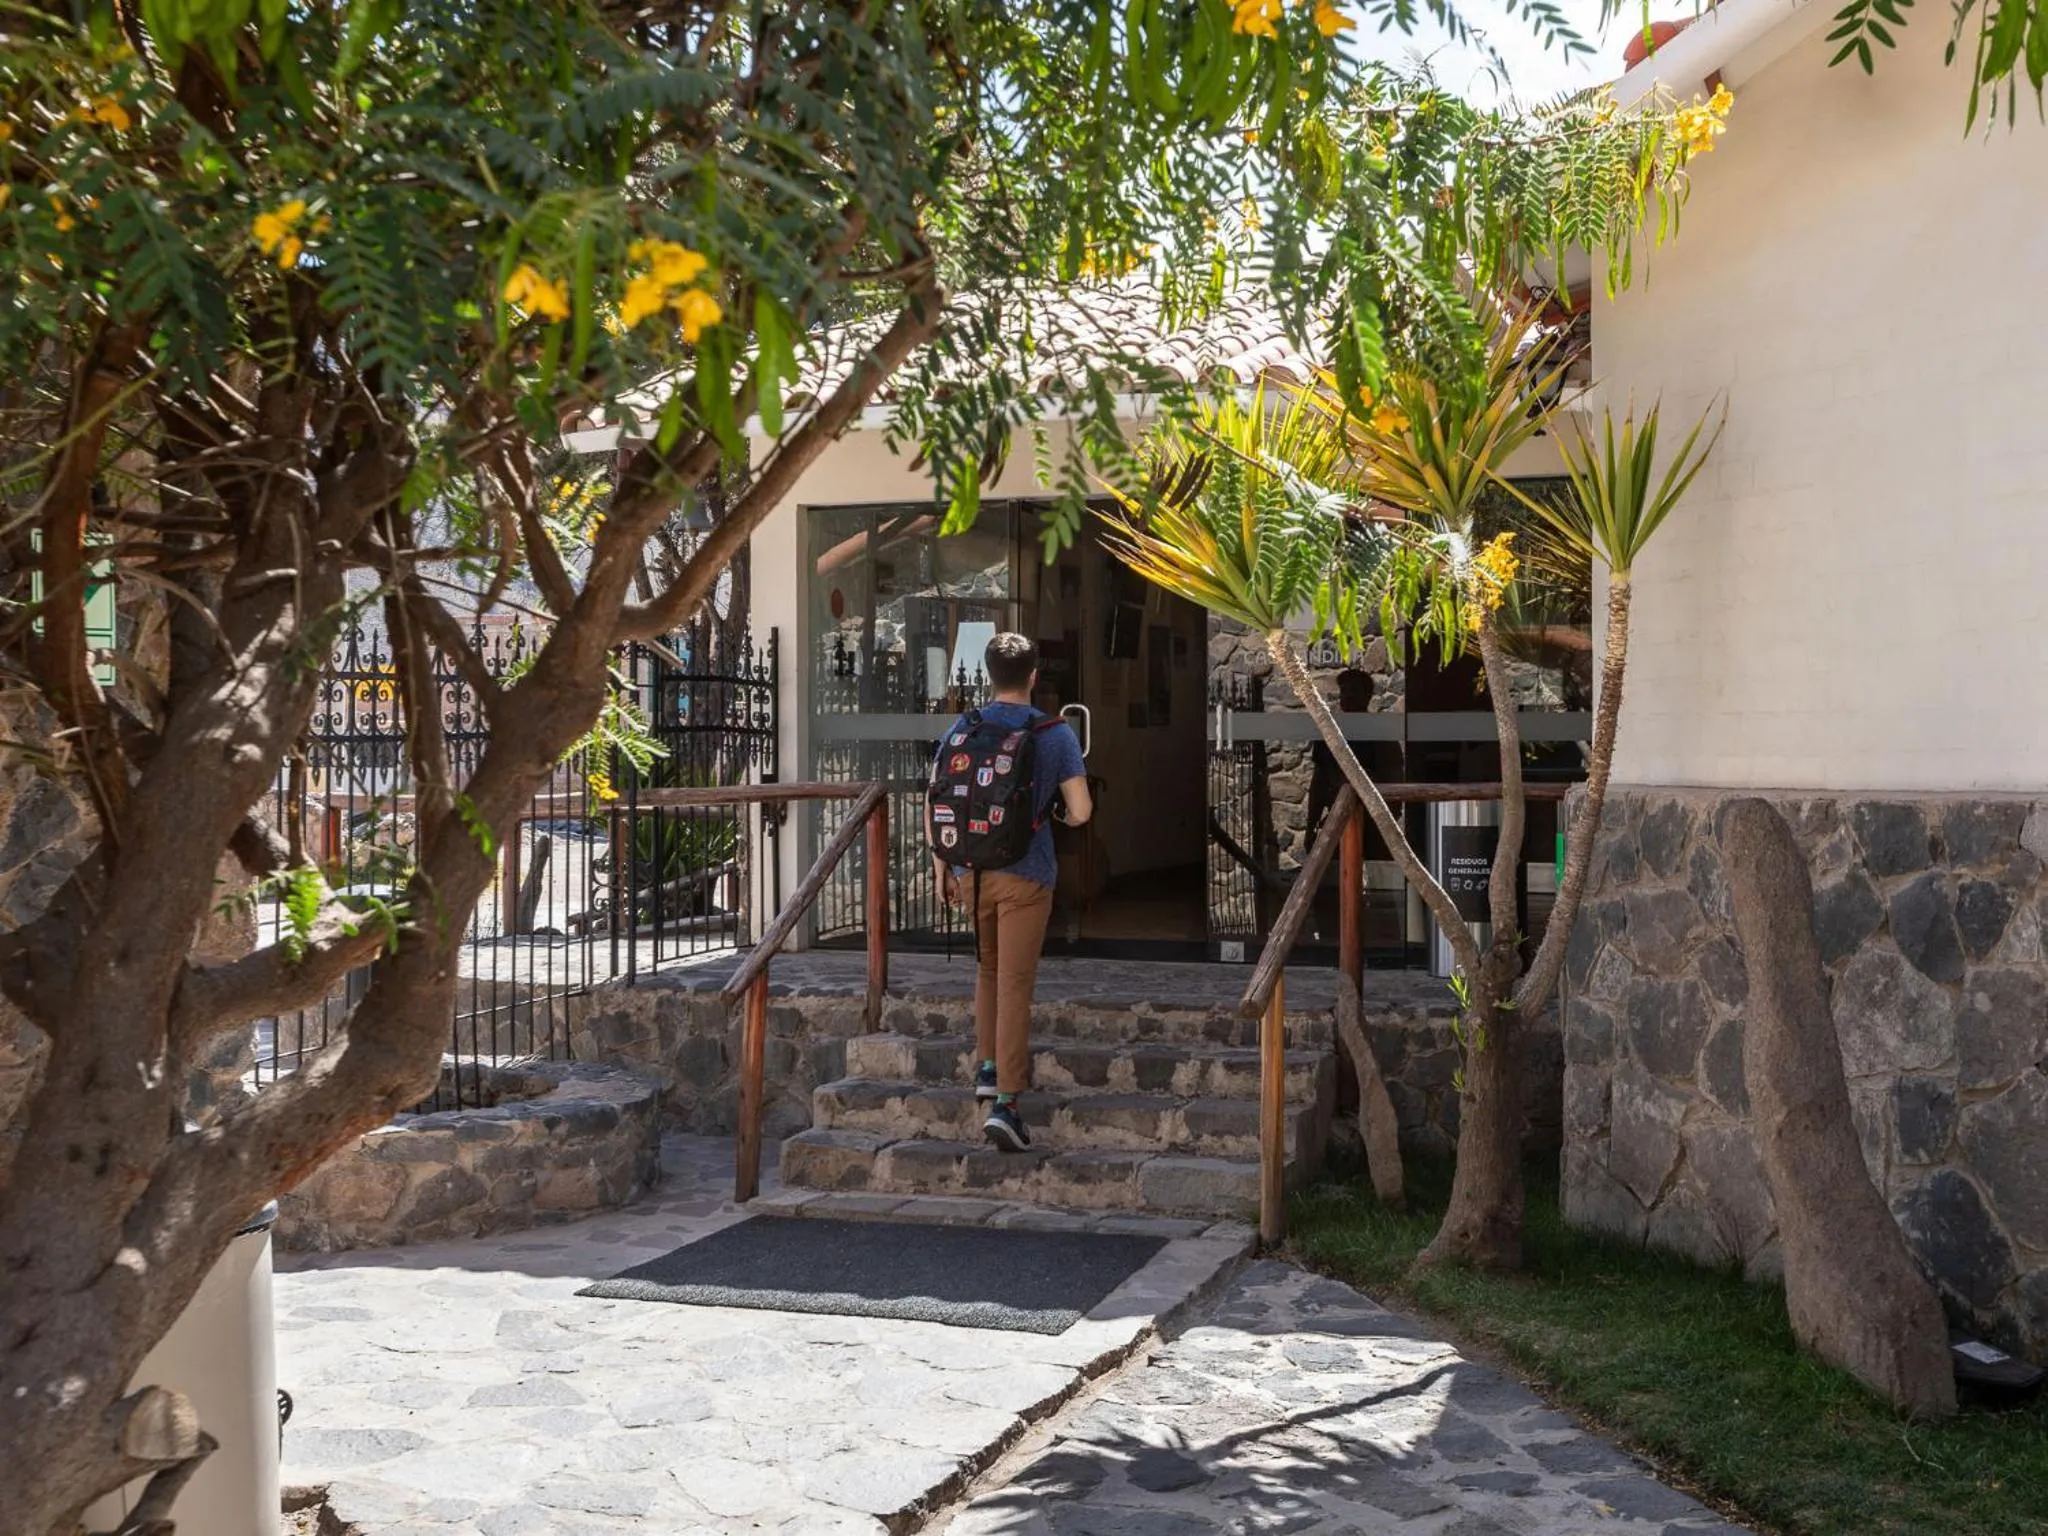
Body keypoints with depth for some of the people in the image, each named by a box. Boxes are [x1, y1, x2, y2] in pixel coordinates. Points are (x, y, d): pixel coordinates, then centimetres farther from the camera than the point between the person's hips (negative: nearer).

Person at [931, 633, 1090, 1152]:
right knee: (1015, 985, -1)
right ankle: (1005, 1102, -6)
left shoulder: (960, 731, 1)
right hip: (1026, 874, -3)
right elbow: (1081, 812, -6)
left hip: (971, 871, 3)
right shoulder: (1055, 734, -6)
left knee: (988, 969, 24)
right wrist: (1060, 812, 16)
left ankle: (988, 1066, 26)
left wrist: (942, 866, 12)